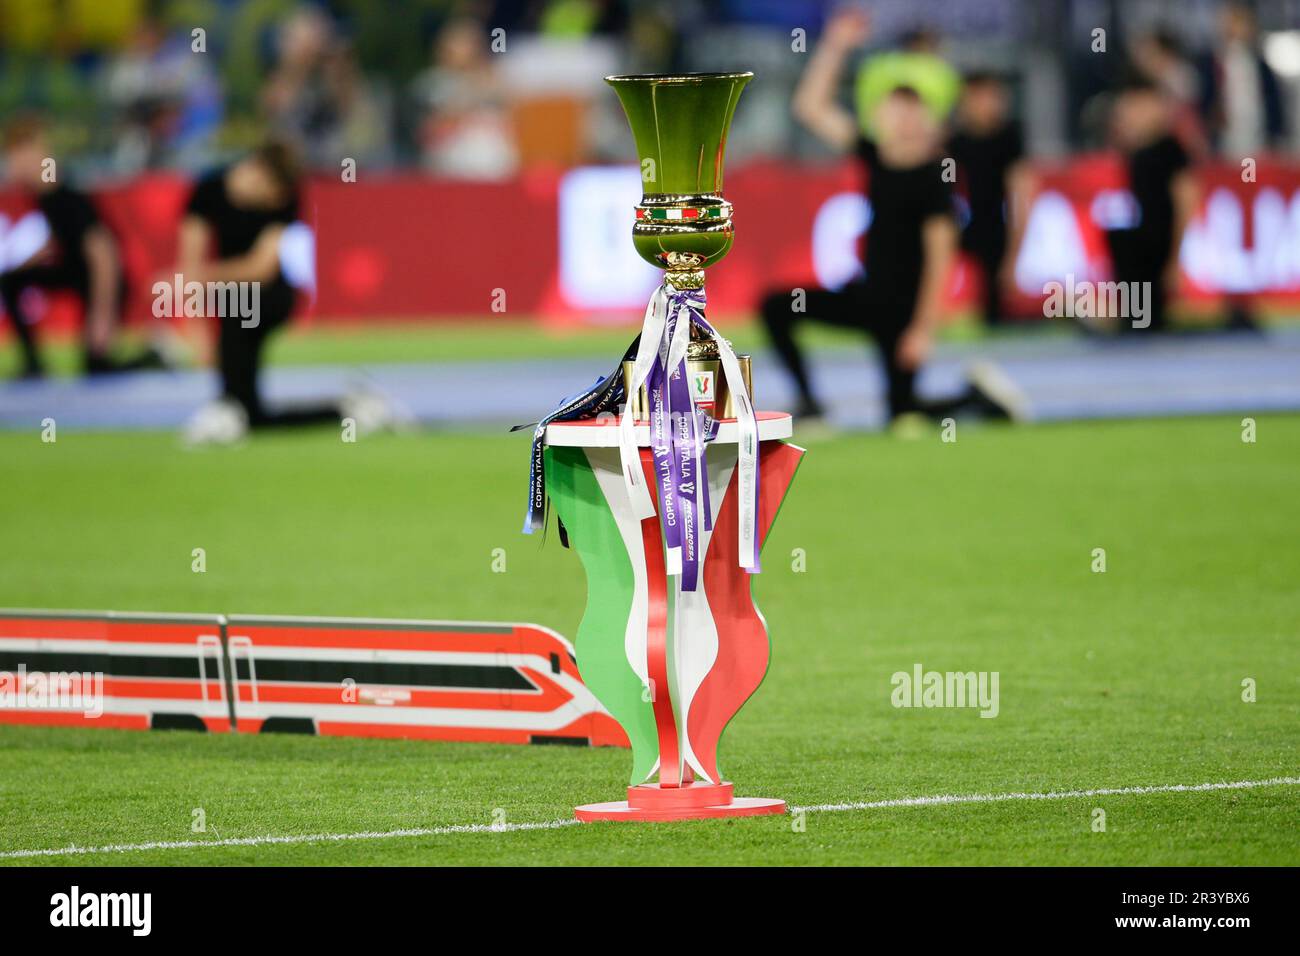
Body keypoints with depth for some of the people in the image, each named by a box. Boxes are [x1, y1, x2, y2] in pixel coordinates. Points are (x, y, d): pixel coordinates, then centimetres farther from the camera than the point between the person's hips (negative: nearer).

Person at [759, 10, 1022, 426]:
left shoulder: (932, 181, -18)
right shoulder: (875, 157, 2)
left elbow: (939, 260, -18)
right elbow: (811, 106, 6)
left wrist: (923, 328, -20)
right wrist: (834, 46, -4)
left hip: (903, 307, -7)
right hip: (866, 297, 7)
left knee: (903, 414, -6)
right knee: (776, 307, -5)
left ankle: (977, 399, 17)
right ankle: (808, 403, -2)